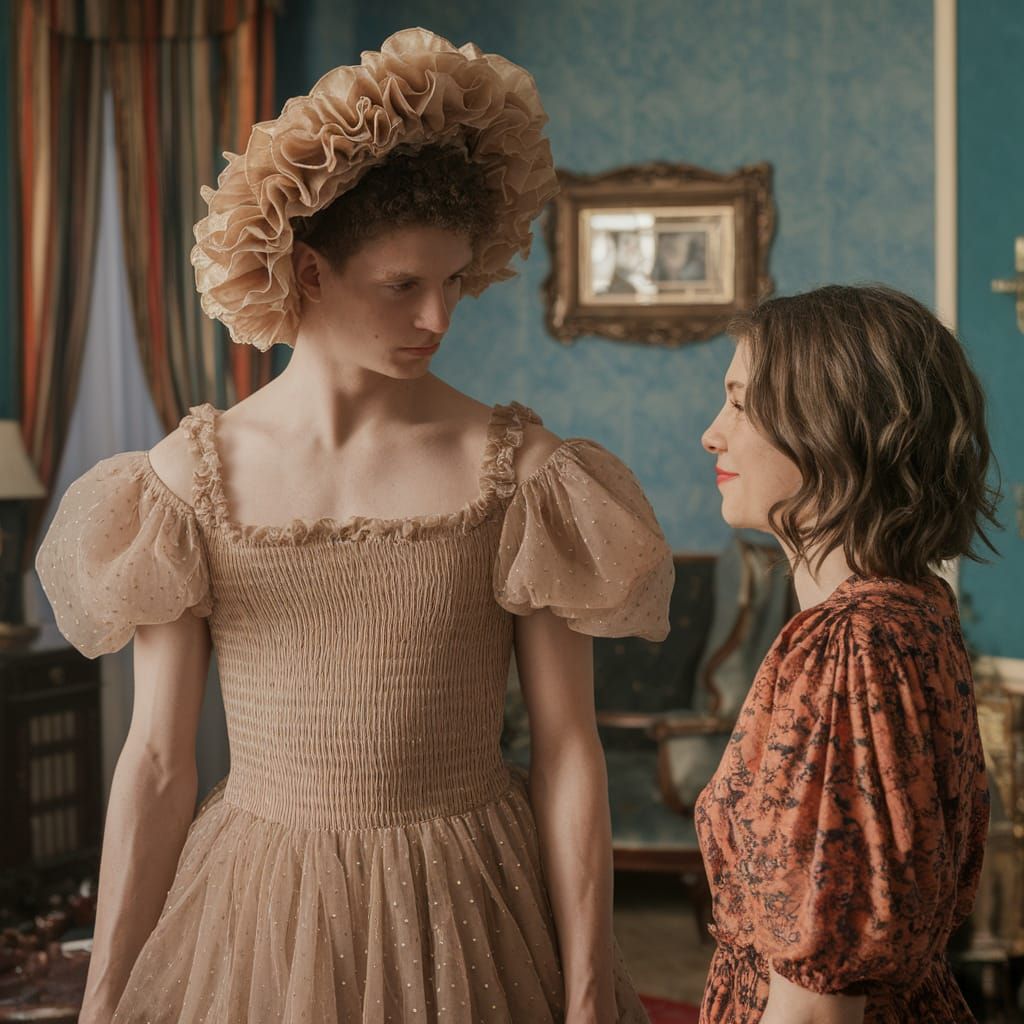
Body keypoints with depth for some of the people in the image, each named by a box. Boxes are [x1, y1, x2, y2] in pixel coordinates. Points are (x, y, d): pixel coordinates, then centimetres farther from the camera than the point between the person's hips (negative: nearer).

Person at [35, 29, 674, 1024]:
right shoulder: (192, 477, -4)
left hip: (463, 917, -1)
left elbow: (569, 754, -6)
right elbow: (156, 763, -1)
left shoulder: (520, 473, -7)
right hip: (253, 911, 1)